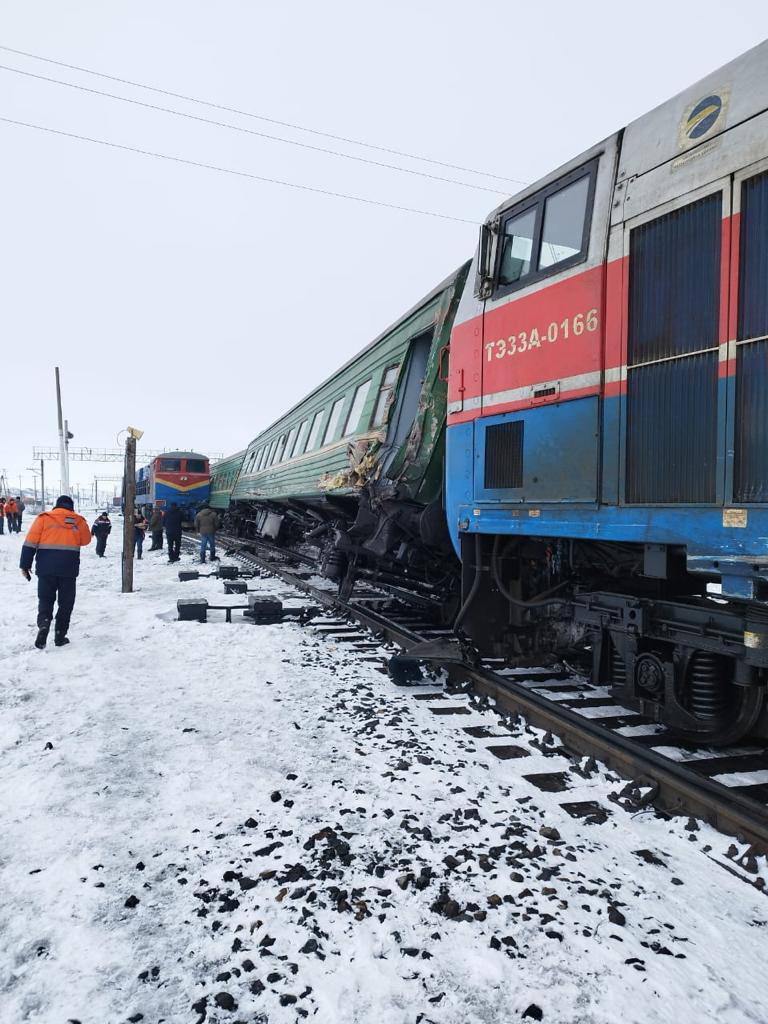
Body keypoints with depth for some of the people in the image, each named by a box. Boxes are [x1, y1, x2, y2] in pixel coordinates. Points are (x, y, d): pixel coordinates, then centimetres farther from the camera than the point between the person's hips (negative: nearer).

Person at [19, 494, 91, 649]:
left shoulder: (44, 518, 3)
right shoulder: (78, 521, 5)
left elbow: (30, 542, -1)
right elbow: (86, 540, 18)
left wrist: (25, 565, 4)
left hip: (46, 568, 0)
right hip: (69, 569, 0)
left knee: (45, 600, 13)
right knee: (66, 603, 12)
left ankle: (43, 624, -12)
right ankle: (60, 636, 12)